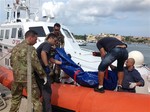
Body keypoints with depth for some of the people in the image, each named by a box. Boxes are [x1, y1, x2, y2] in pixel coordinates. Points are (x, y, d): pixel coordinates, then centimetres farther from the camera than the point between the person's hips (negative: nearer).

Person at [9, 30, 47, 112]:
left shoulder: (15, 48, 10)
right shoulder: (30, 49, -13)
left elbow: (11, 63, 16)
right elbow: (36, 64, -13)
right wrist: (43, 75, -2)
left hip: (16, 78, 7)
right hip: (28, 78, -7)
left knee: (15, 98, 21)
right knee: (35, 99, 6)